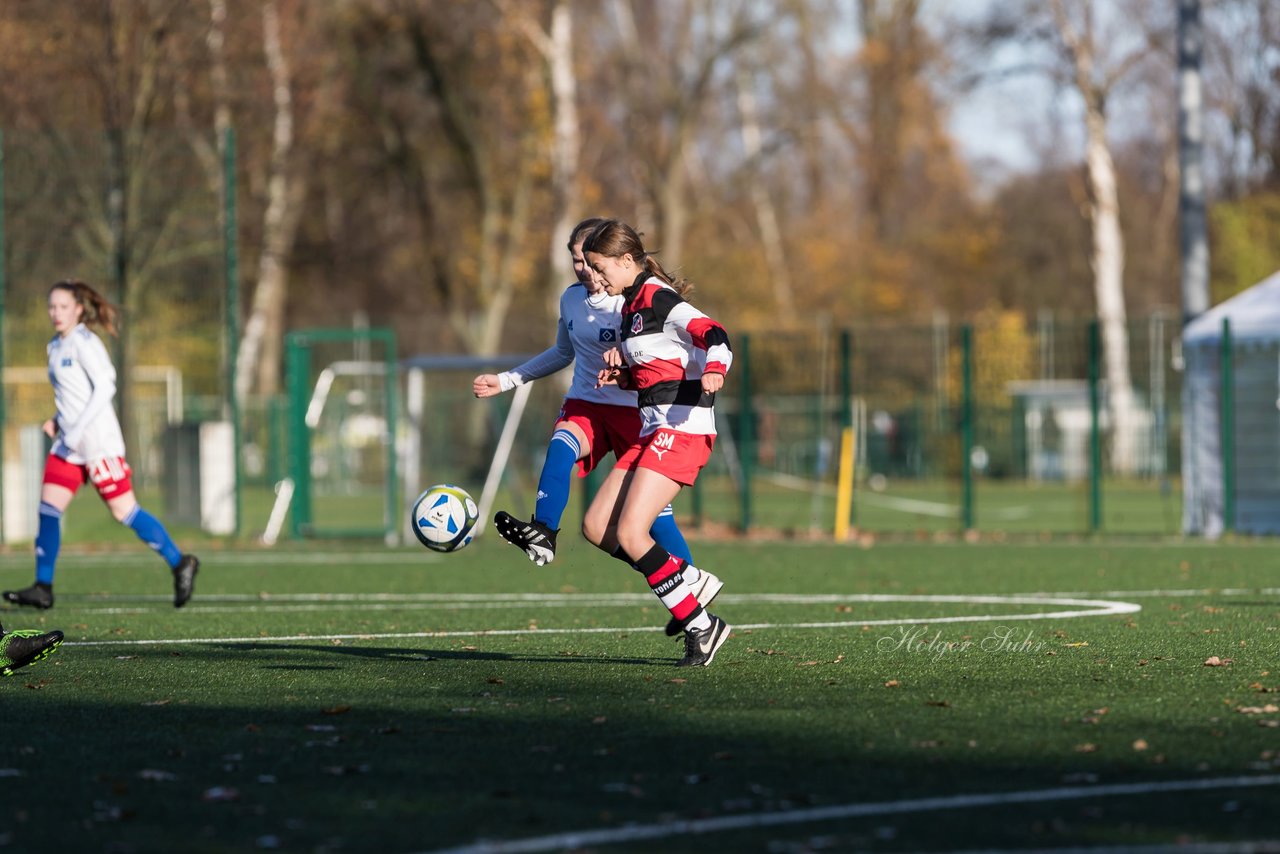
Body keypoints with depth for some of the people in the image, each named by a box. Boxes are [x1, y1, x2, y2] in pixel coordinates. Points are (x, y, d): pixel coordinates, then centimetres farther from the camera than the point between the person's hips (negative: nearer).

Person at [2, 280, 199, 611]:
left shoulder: (83, 342, -11)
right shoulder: (56, 346, 16)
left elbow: (105, 387, -17)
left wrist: (77, 430, -20)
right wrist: (58, 420, 9)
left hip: (98, 440, -9)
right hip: (70, 443, 9)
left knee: (124, 511, -7)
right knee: (48, 508, 1)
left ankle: (180, 564, 4)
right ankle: (43, 588, 3)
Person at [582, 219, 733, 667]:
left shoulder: (659, 299, -11)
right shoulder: (633, 305, 17)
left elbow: (713, 334, -24)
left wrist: (714, 370, -45)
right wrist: (623, 374, 7)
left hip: (682, 428, -10)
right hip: (655, 430, 10)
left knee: (630, 535, -15)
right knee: (596, 527, 6)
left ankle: (701, 625, -8)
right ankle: (687, 581, 11)